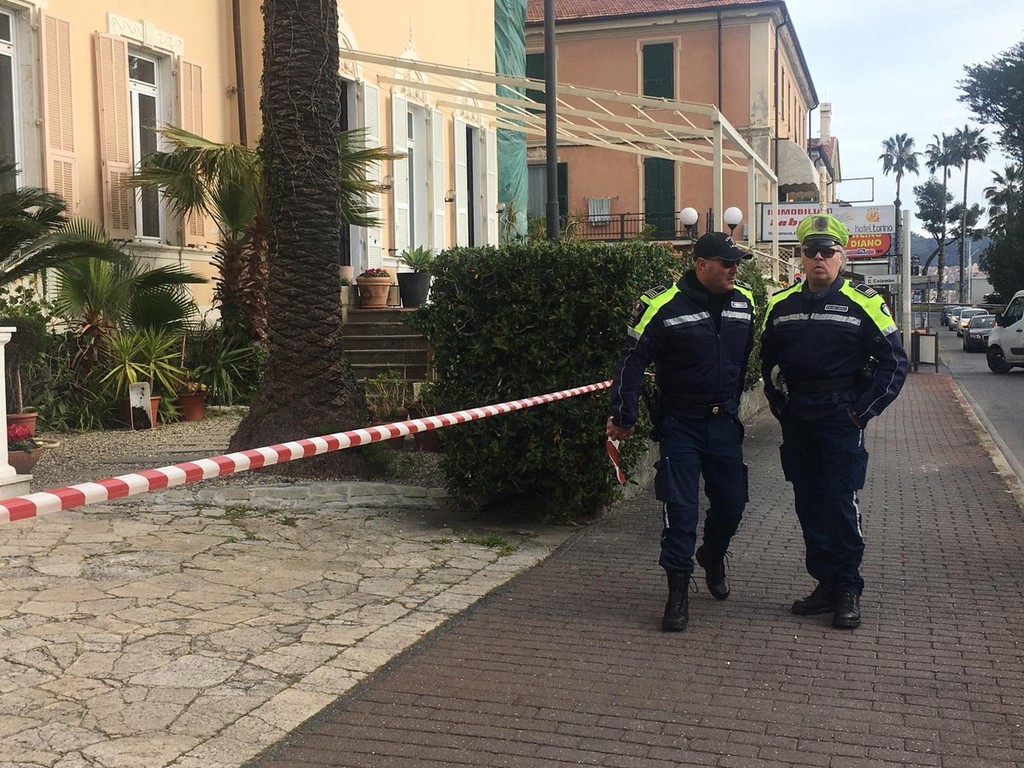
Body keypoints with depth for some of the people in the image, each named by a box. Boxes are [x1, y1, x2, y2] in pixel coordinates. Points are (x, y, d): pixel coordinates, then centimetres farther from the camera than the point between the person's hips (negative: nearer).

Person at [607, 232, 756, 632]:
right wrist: (623, 417, -11)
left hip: (725, 424, 5)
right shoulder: (664, 306, -13)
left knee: (731, 502, 11)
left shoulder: (744, 302, 3)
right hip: (680, 425, -4)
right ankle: (678, 591, 7)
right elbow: (633, 361, -10)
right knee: (680, 508, -4)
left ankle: (712, 556, 41)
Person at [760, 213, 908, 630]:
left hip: (841, 419, -4)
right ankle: (825, 583, 20)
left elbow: (894, 363, -3)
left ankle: (848, 591, 6)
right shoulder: (781, 305, 8)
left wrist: (863, 411, -8)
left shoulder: (864, 304, -4)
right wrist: (779, 404, 9)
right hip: (796, 420, 5)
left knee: (840, 502, -5)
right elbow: (768, 360, 19)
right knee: (808, 503, 9)